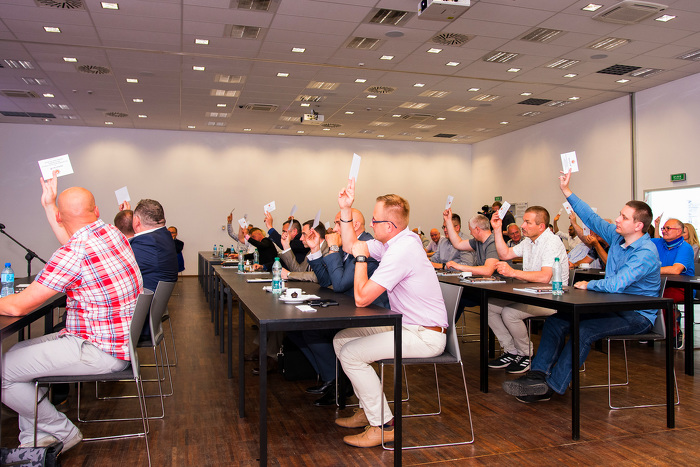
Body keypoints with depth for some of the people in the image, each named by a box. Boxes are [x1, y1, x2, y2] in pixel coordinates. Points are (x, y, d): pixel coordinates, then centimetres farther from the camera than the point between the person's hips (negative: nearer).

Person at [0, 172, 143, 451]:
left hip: (99, 352, -10)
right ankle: (33, 440, 26)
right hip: (119, 338, 10)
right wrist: (48, 205, 28)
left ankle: (64, 433, 14)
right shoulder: (113, 233, 2)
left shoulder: (74, 253, -24)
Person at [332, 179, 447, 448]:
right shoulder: (396, 241, 4)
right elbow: (350, 246, 16)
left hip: (425, 336, -10)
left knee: (350, 353, -17)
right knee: (341, 339, 9)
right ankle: (368, 409, 19)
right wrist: (345, 210, 8)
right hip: (406, 325, 10)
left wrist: (361, 257, -13)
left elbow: (361, 298, -25)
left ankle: (383, 425, -3)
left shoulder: (401, 250, -26)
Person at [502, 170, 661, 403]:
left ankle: (551, 387, -23)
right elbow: (591, 218, 11)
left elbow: (615, 284, -33)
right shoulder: (617, 235, 4)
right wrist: (566, 191, 6)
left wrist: (588, 285, -15)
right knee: (556, 320, -10)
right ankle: (537, 374, -16)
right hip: (613, 306, 8)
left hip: (637, 316, -8)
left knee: (584, 330, -32)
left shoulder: (646, 253, -22)